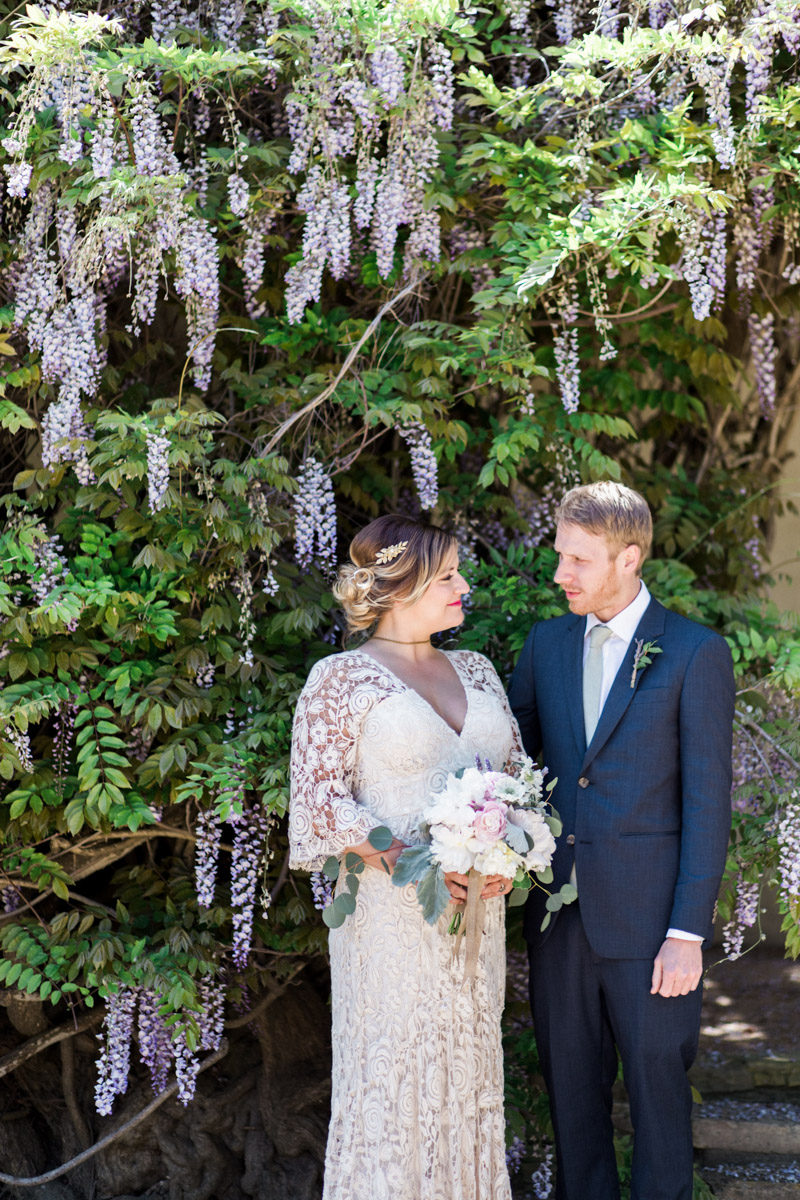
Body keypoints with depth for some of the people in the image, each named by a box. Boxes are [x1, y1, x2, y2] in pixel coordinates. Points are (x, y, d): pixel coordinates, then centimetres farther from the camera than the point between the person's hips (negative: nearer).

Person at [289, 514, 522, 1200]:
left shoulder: (475, 671, 13)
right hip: (390, 910, -5)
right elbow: (318, 795, -10)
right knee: (393, 1067, 0)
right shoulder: (342, 678, -5)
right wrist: (407, 859, -20)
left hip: (478, 906, 6)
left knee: (471, 1067, 10)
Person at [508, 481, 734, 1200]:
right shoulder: (548, 643, 8)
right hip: (559, 911, 5)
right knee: (572, 1083, 13)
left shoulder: (697, 654, -7)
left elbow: (707, 801, -9)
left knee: (657, 1084, 6)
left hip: (648, 916, -4)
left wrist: (688, 933, -13)